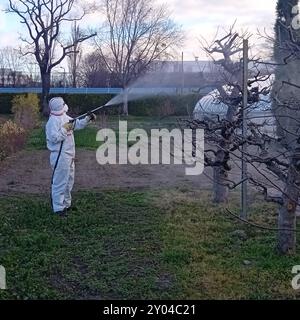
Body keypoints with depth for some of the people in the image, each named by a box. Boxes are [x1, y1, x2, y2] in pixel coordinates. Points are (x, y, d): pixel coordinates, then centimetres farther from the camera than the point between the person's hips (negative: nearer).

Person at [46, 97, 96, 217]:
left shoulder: (65, 117, 11)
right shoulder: (53, 121, -17)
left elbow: (77, 124, 22)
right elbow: (54, 138, -25)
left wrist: (87, 119, 10)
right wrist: (65, 129, -22)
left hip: (69, 155, 10)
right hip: (60, 156, -10)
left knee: (69, 181, 20)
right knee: (60, 182, -4)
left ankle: (66, 204, 34)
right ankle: (58, 208, 5)